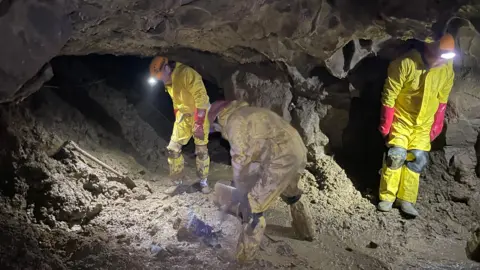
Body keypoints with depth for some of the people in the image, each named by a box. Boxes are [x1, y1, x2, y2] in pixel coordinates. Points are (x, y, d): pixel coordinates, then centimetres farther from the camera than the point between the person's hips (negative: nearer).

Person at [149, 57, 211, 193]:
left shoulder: (186, 73, -25)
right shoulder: (168, 81, 3)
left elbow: (201, 95, -27)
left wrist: (198, 122, -28)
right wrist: (177, 116, 14)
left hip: (200, 114, -7)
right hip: (183, 115, 7)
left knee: (201, 149, 0)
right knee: (173, 148, -1)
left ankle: (203, 181, 15)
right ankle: (176, 179, 12)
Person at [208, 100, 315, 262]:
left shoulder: (234, 121, -6)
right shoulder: (246, 113, 23)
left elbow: (239, 159, -5)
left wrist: (240, 190, 8)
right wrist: (247, 179, 34)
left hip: (281, 159, -10)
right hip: (298, 151, 10)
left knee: (252, 206, 1)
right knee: (291, 195, 34)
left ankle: (244, 254, 11)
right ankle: (306, 232, 54)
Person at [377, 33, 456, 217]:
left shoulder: (447, 68, -10)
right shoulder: (406, 63, -24)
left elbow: (442, 99, 3)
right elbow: (389, 95, -17)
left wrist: (437, 125, 5)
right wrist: (385, 124, -14)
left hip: (424, 124, 4)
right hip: (402, 120, -4)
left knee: (417, 159, 0)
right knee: (396, 156, -10)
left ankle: (406, 200, 7)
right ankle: (386, 198, 1)